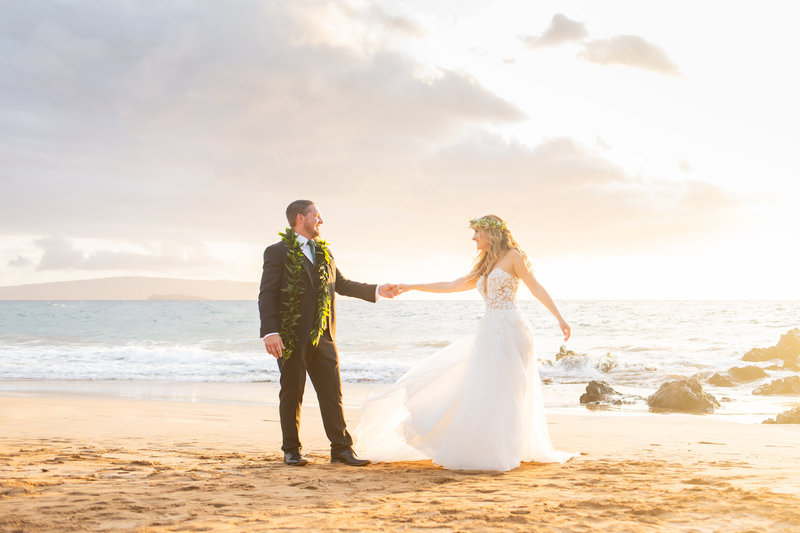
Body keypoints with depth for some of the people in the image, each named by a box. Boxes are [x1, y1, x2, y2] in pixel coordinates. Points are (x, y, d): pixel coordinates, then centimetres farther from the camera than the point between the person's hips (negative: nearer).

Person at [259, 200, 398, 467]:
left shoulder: (324, 252, 16)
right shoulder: (277, 252, -2)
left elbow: (341, 284, 27)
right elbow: (267, 295, -8)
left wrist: (377, 291, 22)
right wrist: (270, 332, -18)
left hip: (322, 336, 5)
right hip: (291, 338, -5)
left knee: (333, 393, 3)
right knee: (291, 395, 5)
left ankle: (341, 449, 7)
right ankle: (291, 450, 17)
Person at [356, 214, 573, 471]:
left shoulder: (513, 256, 2)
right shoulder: (483, 270, 24)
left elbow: (536, 288, -3)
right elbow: (450, 286, 27)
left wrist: (559, 318, -11)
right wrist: (412, 287, 26)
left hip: (510, 329, -7)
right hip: (489, 333, 7)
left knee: (497, 392, -9)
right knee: (481, 391, 3)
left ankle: (498, 455, -4)